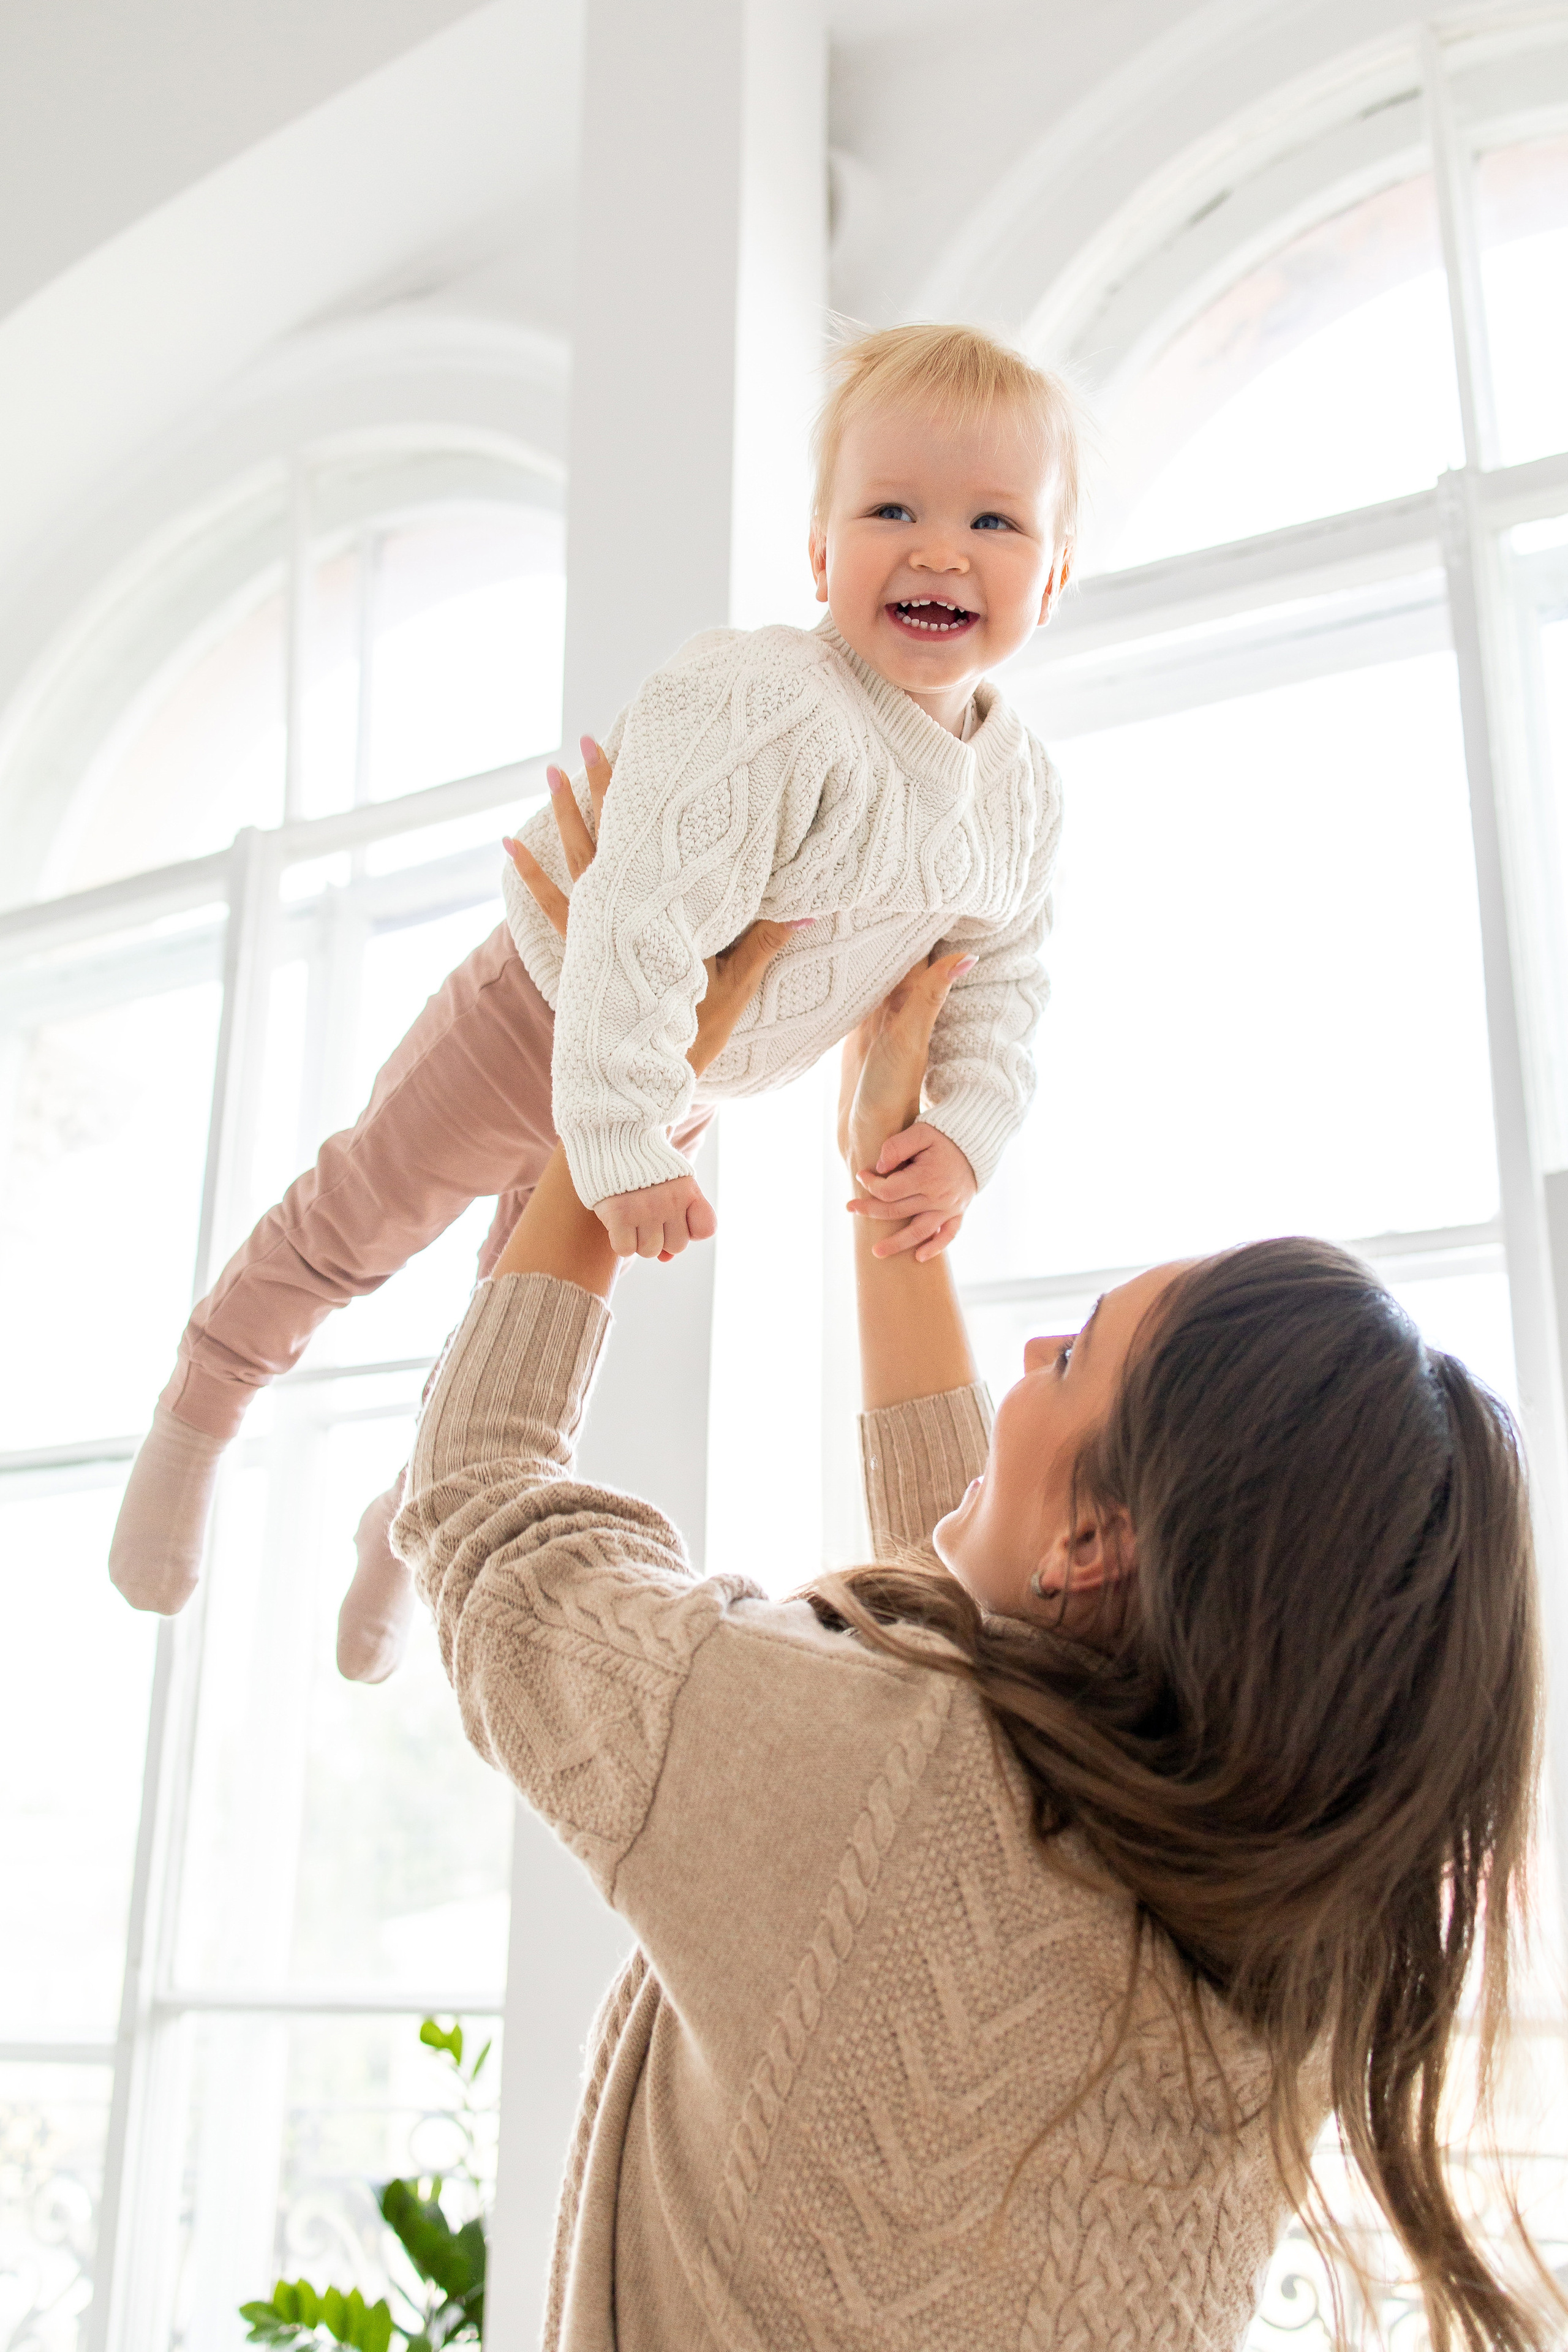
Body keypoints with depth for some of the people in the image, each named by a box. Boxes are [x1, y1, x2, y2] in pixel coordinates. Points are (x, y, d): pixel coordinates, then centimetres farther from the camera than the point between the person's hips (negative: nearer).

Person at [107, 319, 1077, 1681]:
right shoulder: (765, 713, -38)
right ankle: (199, 1414, 38)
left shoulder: (1023, 794, -12)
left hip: (682, 1081, 7)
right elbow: (644, 928, -42)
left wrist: (964, 1129, -13)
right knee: (356, 1223, 8)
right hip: (544, 1020, -7)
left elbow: (998, 977, 0)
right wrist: (628, 1151, -43)